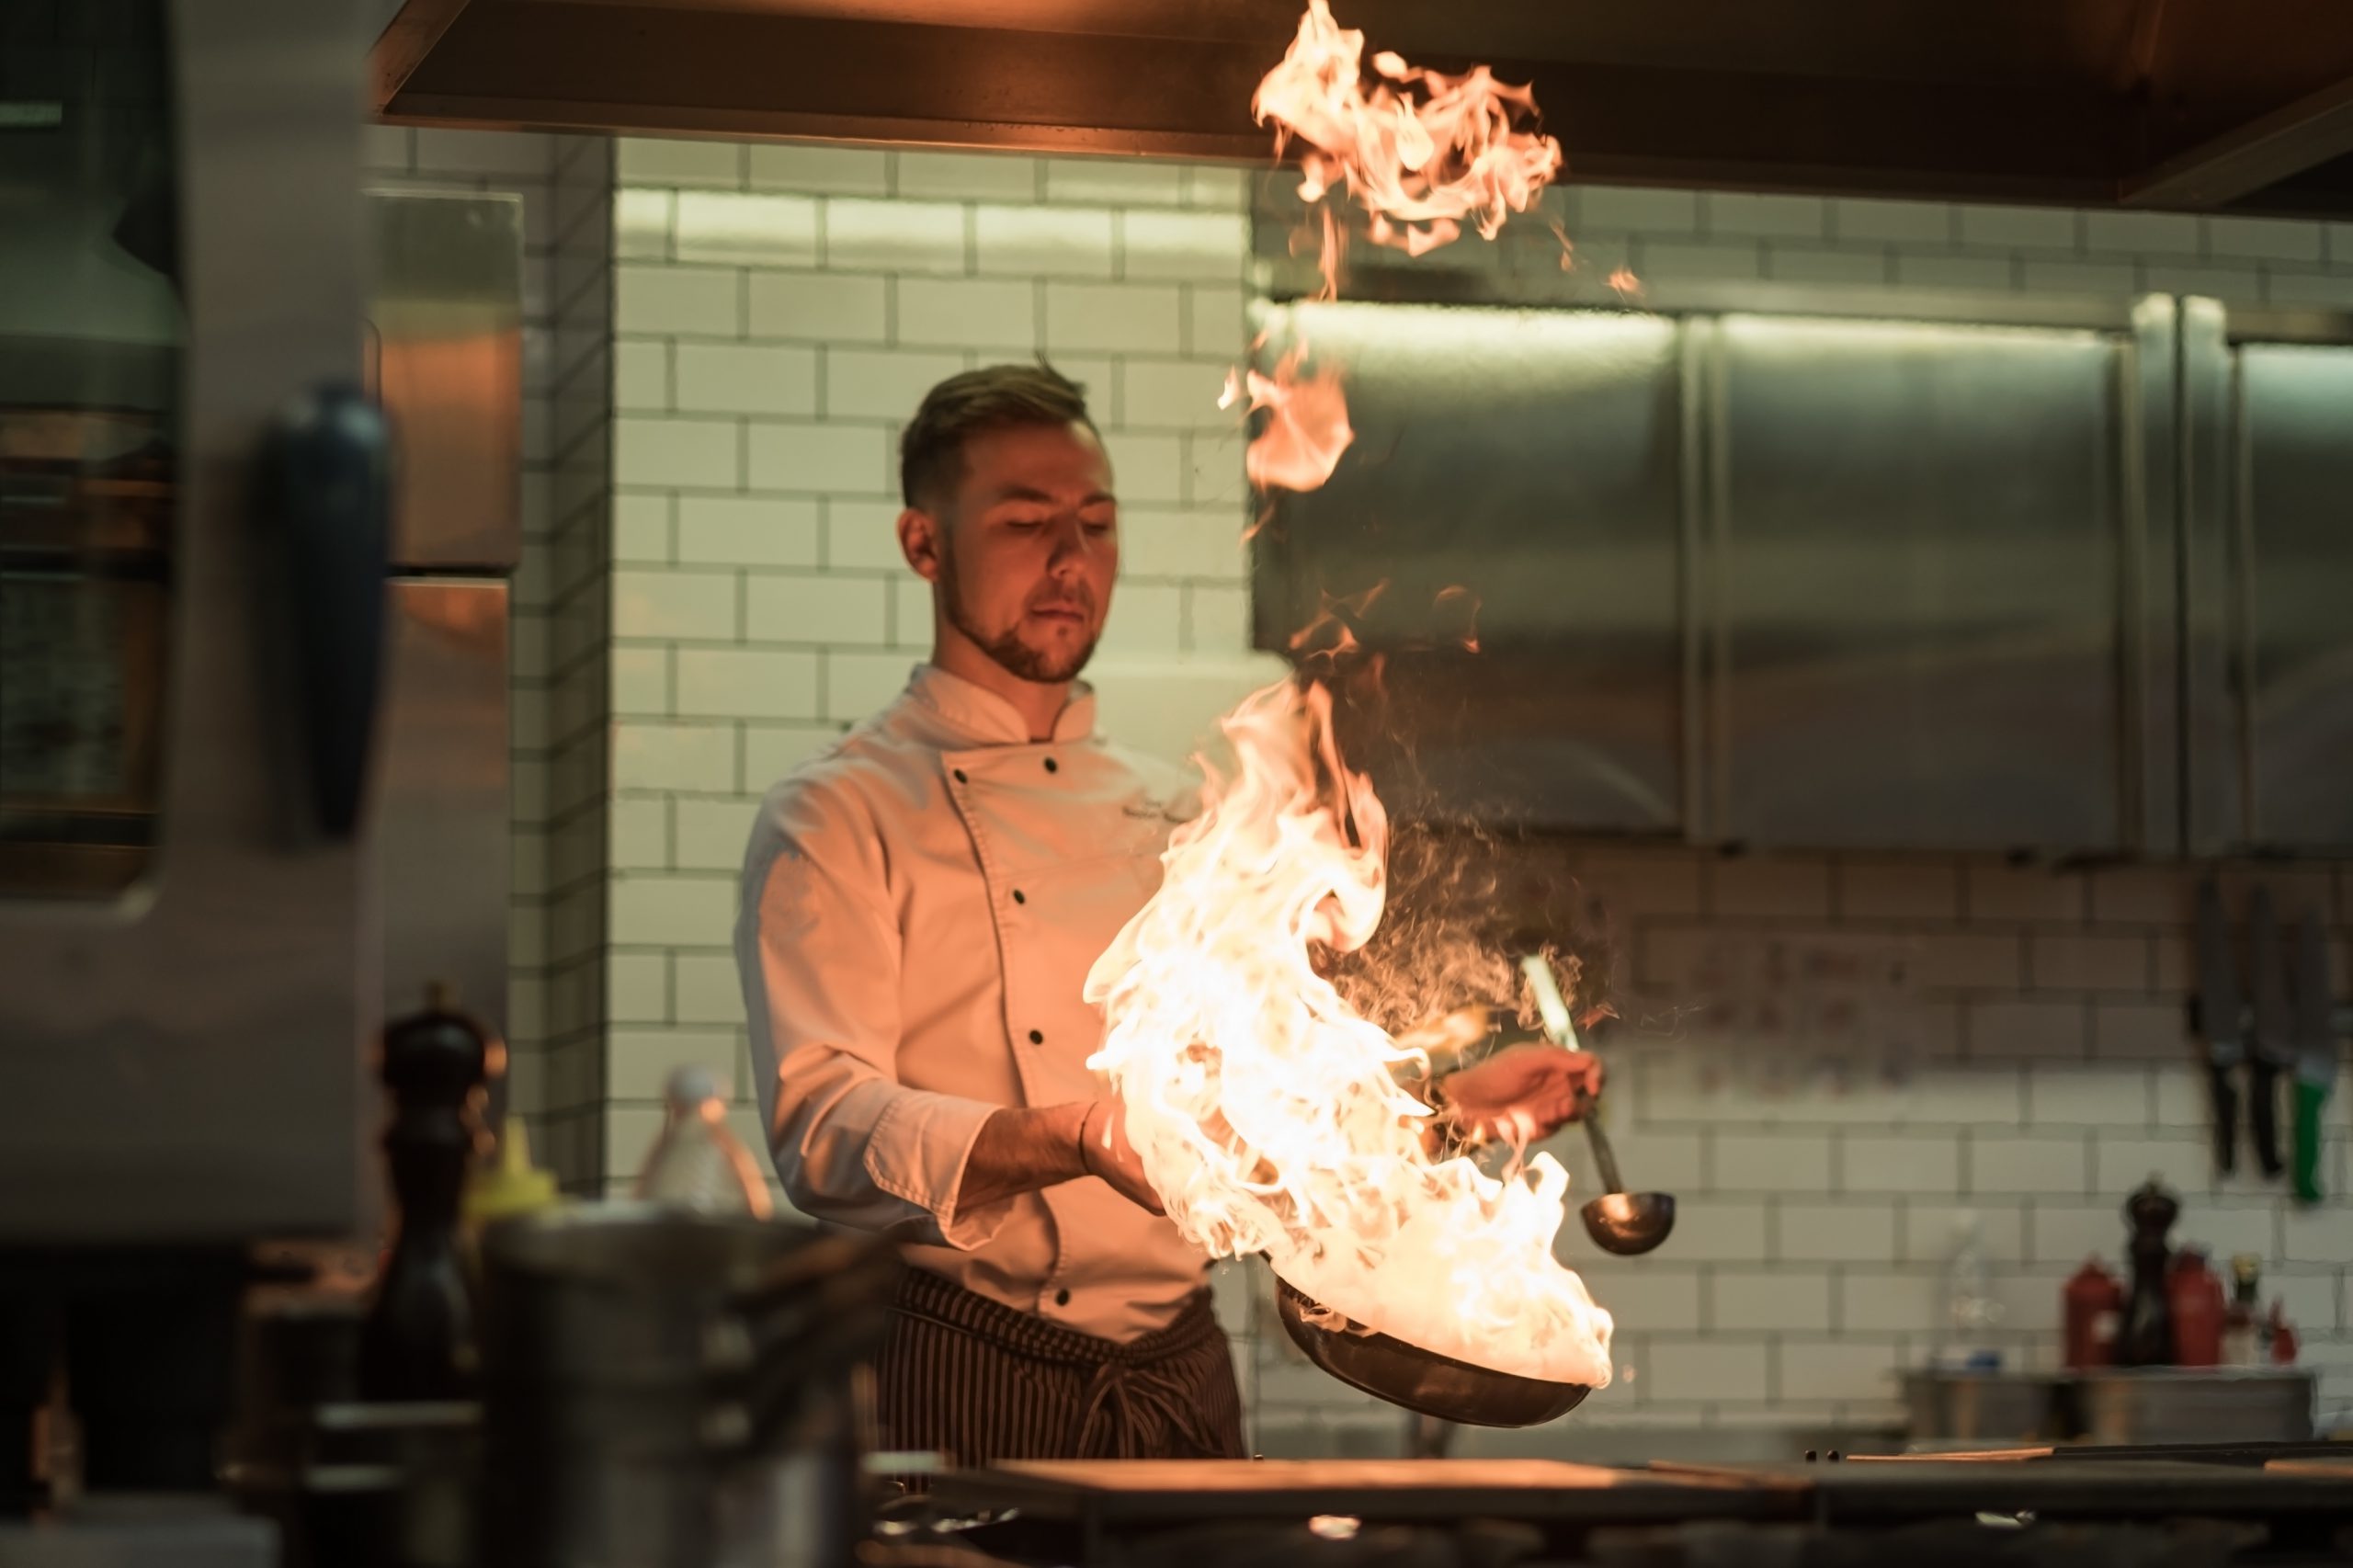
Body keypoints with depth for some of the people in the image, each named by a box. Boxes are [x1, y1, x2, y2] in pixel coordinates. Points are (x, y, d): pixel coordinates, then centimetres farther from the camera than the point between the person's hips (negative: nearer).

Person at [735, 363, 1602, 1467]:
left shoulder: (1174, 820, 17)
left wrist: (1445, 1108, 8)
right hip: (959, 1385, -5)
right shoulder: (834, 822, -3)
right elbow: (822, 1127, -15)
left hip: (1179, 1376, 5)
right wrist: (1079, 1142, -29)